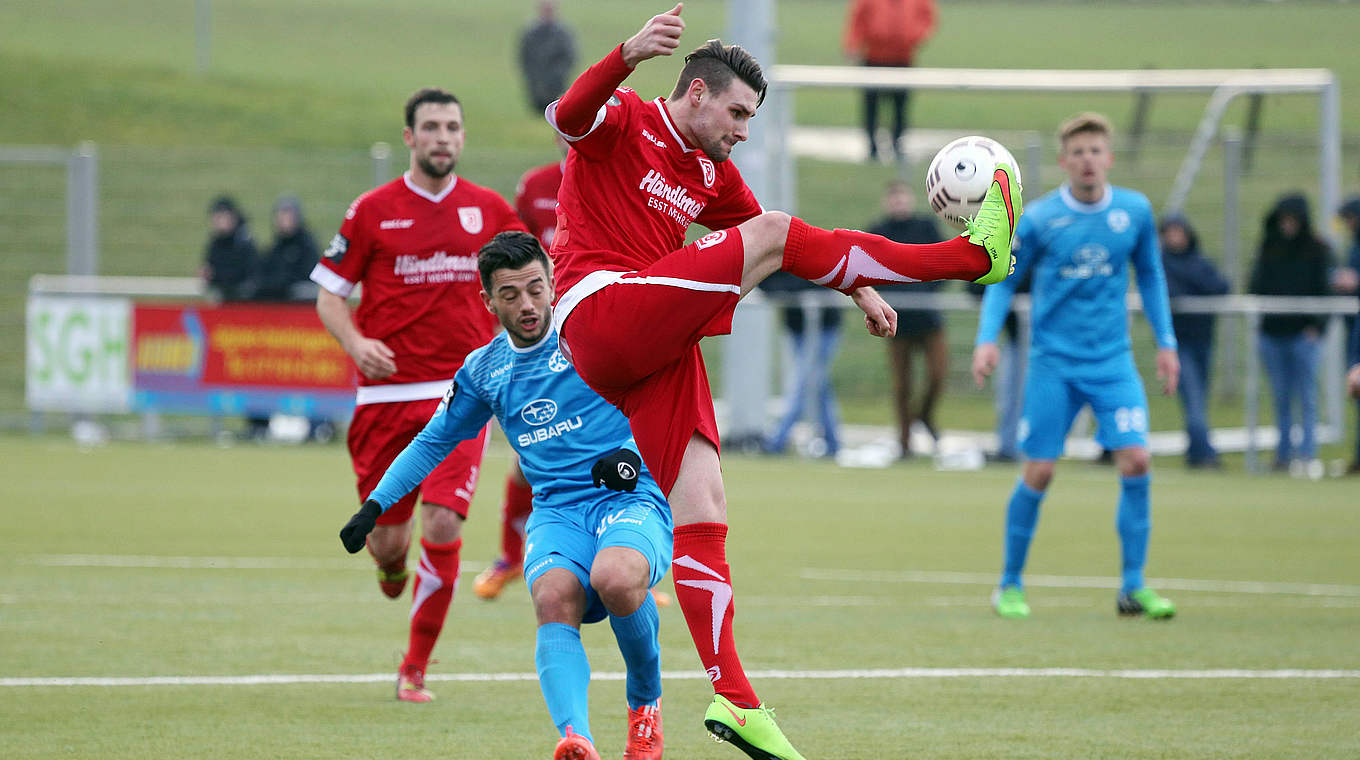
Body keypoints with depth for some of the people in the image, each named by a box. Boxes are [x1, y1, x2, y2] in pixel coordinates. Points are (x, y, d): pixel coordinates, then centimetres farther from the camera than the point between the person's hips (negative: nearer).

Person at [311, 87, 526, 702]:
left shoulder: (490, 211, 6)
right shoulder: (372, 211, 2)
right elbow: (329, 294, 5)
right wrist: (356, 342, -14)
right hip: (387, 391, 0)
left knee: (443, 524, -16)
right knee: (387, 537, 3)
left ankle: (415, 668, -2)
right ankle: (391, 564, 44)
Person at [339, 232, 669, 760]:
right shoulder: (482, 370, 16)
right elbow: (433, 442, 30)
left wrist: (634, 453, -8)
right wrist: (376, 504, 23)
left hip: (630, 499, -3)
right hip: (556, 512, 3)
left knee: (616, 581, -37)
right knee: (554, 599, -33)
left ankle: (646, 705, -7)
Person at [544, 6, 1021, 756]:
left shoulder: (711, 175, 23)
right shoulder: (623, 122, -1)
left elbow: (784, 247, 35)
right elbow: (569, 115, -25)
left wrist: (857, 287, 24)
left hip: (659, 350, 8)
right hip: (602, 316, -8)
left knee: (703, 518, -2)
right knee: (771, 235, -14)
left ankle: (732, 698, -3)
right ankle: (972, 253, -8)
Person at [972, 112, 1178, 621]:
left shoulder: (1135, 212, 1)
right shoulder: (1037, 219, -7)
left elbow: (1150, 276, 15)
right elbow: (1003, 281, 2)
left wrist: (1165, 342, 12)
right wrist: (987, 340, -11)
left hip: (1112, 360, 2)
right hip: (1053, 362, -2)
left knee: (1136, 461, -12)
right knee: (1038, 473, -2)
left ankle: (1133, 587, -2)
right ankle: (1010, 585, 16)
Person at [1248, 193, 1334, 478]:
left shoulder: (1317, 251, 2)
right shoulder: (1269, 249, 12)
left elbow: (1324, 291, -1)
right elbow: (1257, 285, 15)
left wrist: (1316, 326, -11)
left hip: (1303, 334, -4)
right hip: (1273, 332, 4)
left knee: (1306, 397, -7)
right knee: (1281, 398, 7)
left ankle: (1307, 454, -11)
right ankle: (1284, 453, 11)